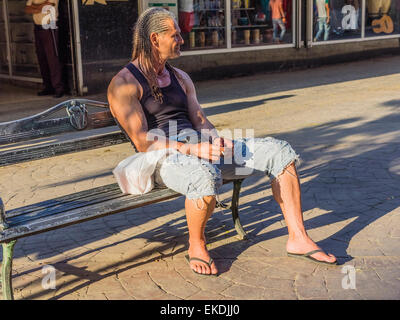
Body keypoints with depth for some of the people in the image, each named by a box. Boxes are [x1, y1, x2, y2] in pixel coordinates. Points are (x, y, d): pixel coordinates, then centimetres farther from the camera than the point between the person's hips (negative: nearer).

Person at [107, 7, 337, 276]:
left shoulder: (180, 77, 21)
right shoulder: (124, 84, -4)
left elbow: (199, 120, 14)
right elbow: (142, 142, -14)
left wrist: (216, 141, -9)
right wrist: (192, 149, -24)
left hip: (200, 149, 7)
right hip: (163, 159, -7)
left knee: (278, 151, -8)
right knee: (205, 177, -43)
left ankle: (298, 238, -4)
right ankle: (197, 245, -13)